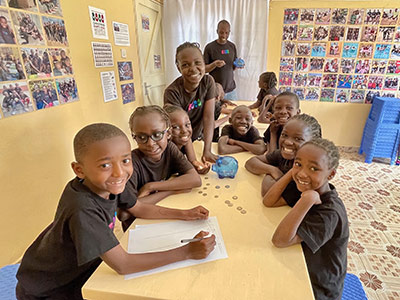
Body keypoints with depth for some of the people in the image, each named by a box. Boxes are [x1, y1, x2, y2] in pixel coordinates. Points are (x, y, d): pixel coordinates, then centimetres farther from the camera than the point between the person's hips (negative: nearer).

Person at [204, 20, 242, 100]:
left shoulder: (232, 46, 7)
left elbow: (233, 67, 14)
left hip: (231, 89, 4)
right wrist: (214, 64, -22)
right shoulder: (209, 47, -5)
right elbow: (204, 69, -4)